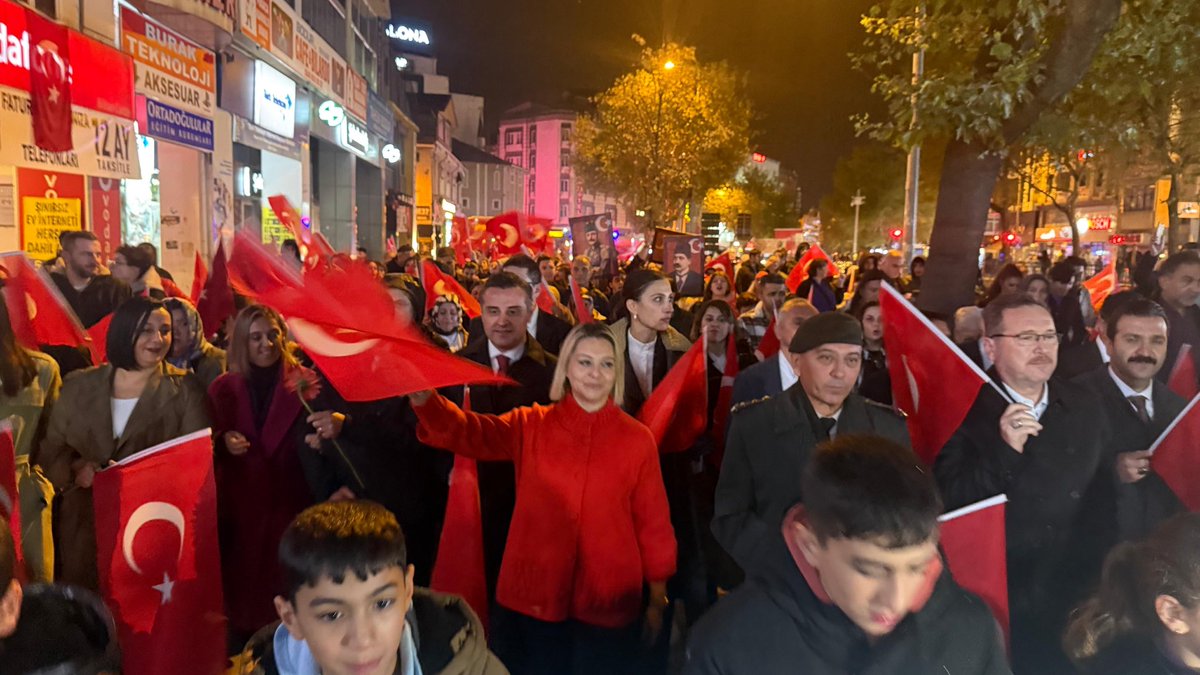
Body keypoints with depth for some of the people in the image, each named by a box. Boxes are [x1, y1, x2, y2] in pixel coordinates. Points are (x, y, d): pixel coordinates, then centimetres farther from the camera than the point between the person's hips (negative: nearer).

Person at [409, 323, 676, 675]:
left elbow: (653, 523, 4)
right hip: (531, 598, 1)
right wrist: (423, 397, -37)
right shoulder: (530, 425, -1)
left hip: (608, 605, 0)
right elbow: (468, 432, -18)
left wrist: (657, 599, 7)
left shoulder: (638, 439, -2)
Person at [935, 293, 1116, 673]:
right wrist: (1004, 451, -28)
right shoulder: (963, 411, -13)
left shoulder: (1084, 406, 3)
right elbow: (948, 504, -19)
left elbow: (1104, 492, 12)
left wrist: (1094, 568, 7)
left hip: (1079, 594, 5)